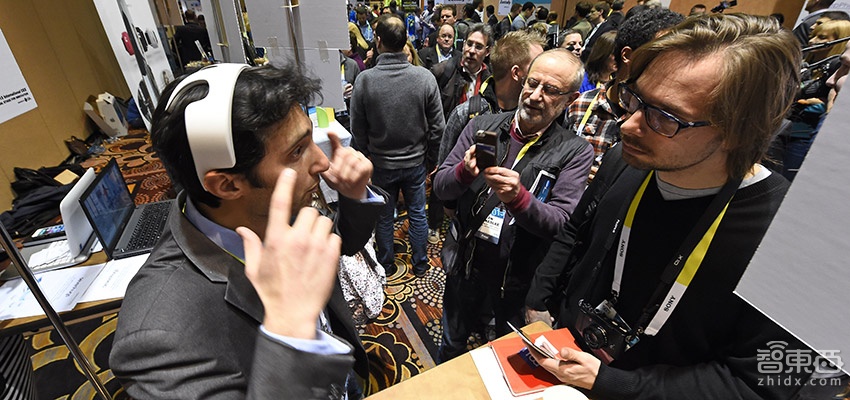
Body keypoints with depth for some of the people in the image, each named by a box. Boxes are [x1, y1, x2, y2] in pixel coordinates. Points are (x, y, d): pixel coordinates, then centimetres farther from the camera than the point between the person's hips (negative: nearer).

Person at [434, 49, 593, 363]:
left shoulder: (575, 152, -10)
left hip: (519, 280, -1)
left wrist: (518, 198, -35)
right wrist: (465, 171, -27)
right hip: (466, 266, 2)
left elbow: (562, 224, -17)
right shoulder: (482, 127, -3)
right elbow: (440, 187, -5)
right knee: (451, 349, 26)